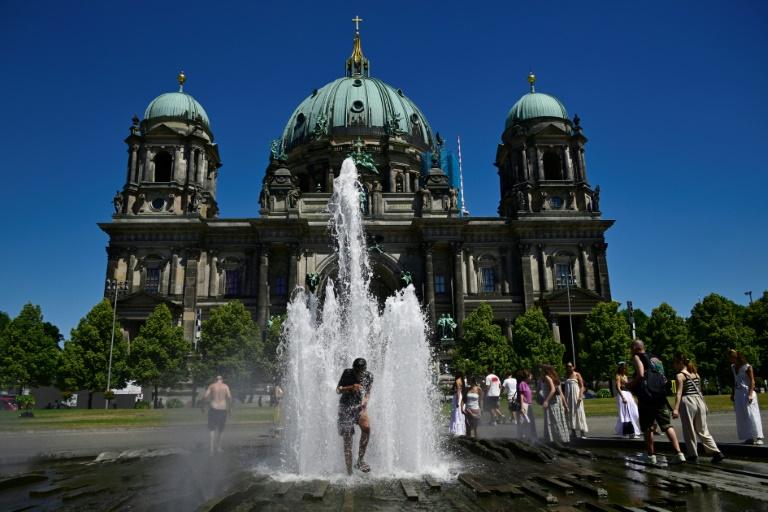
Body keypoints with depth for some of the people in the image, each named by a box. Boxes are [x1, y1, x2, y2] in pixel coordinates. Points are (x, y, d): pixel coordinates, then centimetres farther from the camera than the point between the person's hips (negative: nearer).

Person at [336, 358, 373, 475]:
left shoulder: (369, 376, -3)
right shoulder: (347, 373, -9)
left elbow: (368, 392, 9)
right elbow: (338, 390, -6)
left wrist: (365, 401, -11)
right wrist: (351, 388, -23)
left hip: (360, 406, 2)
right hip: (346, 408, -1)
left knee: (366, 427, -28)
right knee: (347, 439, -4)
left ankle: (361, 459, -14)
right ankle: (349, 472, 7)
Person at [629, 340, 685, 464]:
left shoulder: (637, 357, 0)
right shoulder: (655, 359, 22)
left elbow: (640, 375, -14)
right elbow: (663, 378, 21)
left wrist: (632, 385, -1)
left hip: (647, 397, -6)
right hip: (661, 396, 6)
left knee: (647, 428, 5)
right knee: (667, 425, 7)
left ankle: (651, 455, 9)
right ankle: (679, 453, -2)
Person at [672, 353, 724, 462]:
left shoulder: (680, 376, -6)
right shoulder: (696, 374, 14)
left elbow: (679, 392, -16)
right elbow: (699, 390, 17)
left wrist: (676, 408, -21)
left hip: (687, 401, -6)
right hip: (699, 401, 6)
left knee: (689, 431, 4)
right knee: (702, 430, 12)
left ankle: (693, 455, 8)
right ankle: (716, 452, 3)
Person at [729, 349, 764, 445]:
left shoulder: (747, 367, -9)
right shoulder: (733, 367, 10)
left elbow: (752, 381, -12)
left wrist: (750, 394, -20)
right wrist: (733, 394, 17)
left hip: (747, 393, -7)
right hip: (738, 394, 7)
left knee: (752, 415, -7)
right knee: (742, 417, 7)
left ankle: (758, 437, -4)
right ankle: (749, 437, 13)